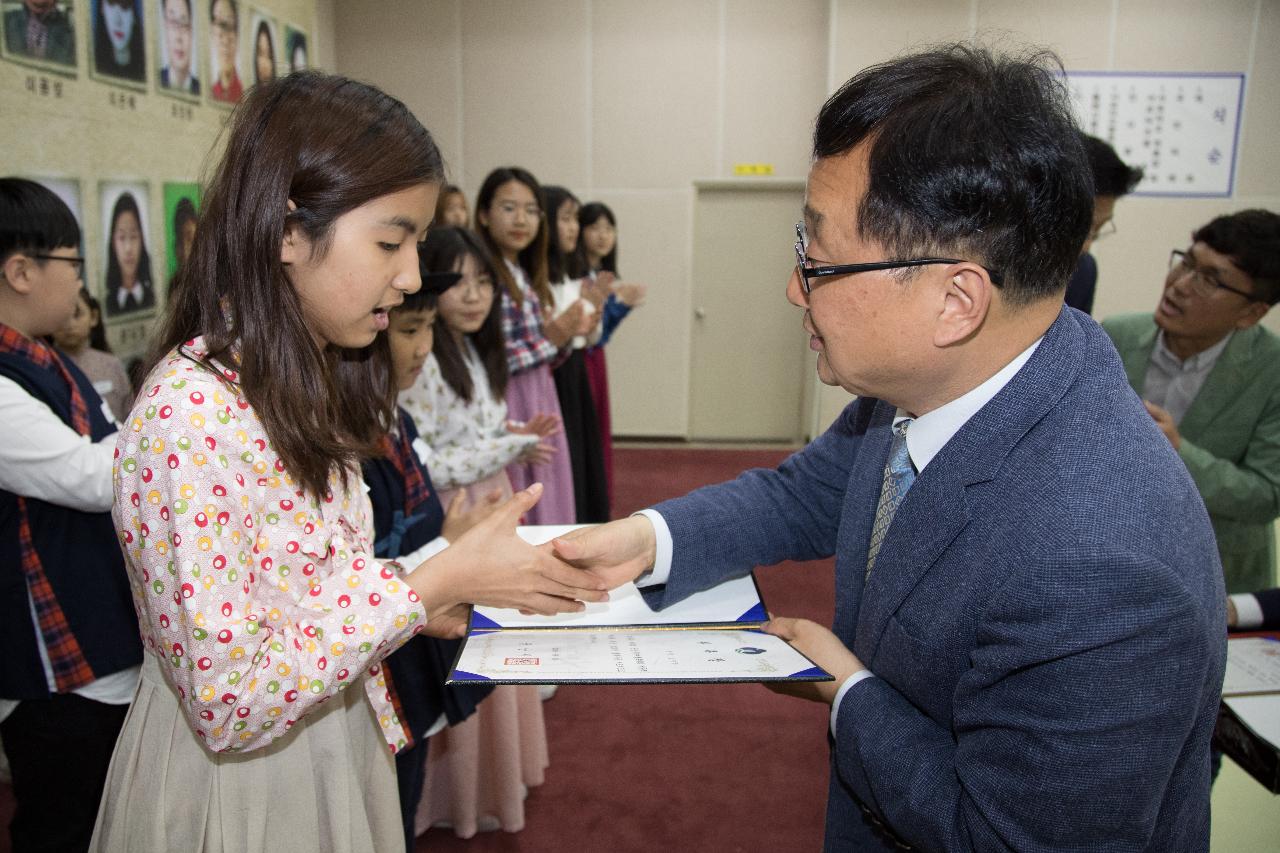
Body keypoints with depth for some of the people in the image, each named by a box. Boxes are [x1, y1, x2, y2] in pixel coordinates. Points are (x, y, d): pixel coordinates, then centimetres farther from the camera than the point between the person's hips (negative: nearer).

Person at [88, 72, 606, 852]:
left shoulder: (301, 384, 1)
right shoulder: (189, 414, -27)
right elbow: (230, 705, -26)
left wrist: (411, 599, -7)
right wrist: (436, 583, -26)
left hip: (335, 754, 8)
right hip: (238, 784, -7)